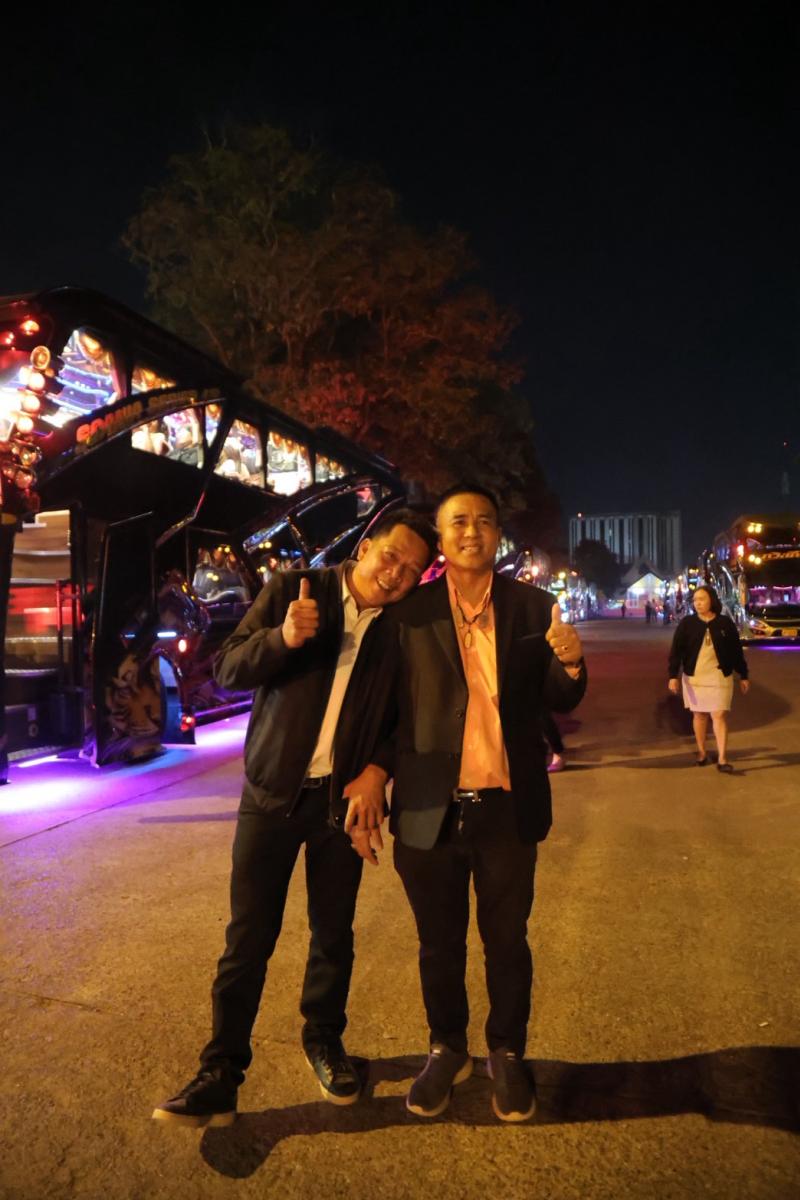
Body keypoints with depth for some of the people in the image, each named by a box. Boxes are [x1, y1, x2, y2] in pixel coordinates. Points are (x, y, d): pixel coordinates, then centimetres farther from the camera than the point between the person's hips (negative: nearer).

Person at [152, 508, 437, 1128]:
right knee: (248, 937, 1)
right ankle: (221, 1072, 17)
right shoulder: (290, 589, -5)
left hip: (343, 798, 2)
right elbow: (228, 668, -8)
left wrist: (375, 772, -11)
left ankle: (324, 1040, 36)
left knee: (334, 932, 13)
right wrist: (283, 637, -27)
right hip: (274, 791, -1)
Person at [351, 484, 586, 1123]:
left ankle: (508, 1054, 41)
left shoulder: (532, 606, -1)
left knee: (507, 941, 18)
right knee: (439, 944, 18)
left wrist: (571, 664, -18)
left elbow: (558, 702, 3)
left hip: (508, 808, 1)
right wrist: (370, 790, -4)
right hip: (431, 809, 0)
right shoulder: (407, 612, -5)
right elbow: (384, 709, -1)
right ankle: (447, 1050, 42)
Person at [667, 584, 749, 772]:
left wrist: (743, 676, 8)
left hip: (720, 676, -1)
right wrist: (673, 676, -13)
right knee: (699, 714, 10)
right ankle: (701, 752, 24)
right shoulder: (687, 623, -3)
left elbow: (736, 651, 6)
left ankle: (722, 759, -5)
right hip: (694, 677, 1)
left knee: (720, 715, -5)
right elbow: (676, 650, -5)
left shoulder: (725, 623, -1)